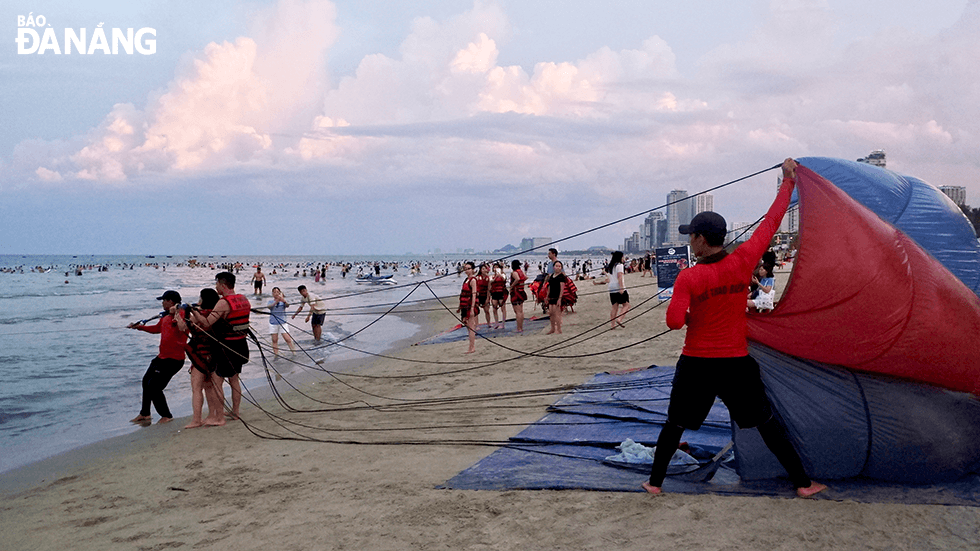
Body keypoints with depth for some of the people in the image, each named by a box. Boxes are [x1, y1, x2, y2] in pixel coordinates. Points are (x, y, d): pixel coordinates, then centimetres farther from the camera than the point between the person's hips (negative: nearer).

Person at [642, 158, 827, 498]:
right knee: (766, 423, 14)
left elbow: (674, 321, -20)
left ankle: (655, 482, 23)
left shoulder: (688, 278, -14)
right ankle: (802, 483, 20)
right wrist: (788, 179, 10)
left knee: (675, 424, 15)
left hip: (696, 365, -1)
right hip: (737, 364, 2)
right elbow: (771, 223, 1)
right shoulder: (743, 262, -8)